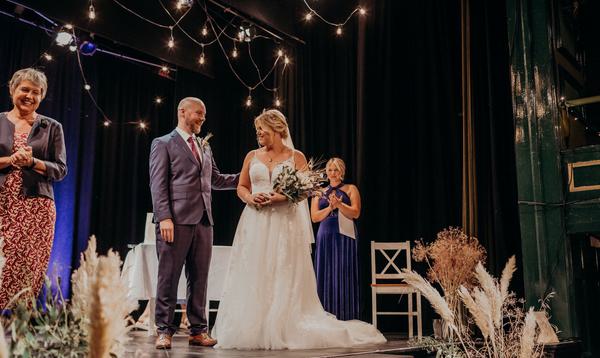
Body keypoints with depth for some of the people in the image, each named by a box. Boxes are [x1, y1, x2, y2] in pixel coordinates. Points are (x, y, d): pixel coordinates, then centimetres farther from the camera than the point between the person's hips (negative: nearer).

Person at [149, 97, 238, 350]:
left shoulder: (205, 147, 23)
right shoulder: (163, 144, 4)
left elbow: (216, 180, 23)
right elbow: (158, 184, -5)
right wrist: (164, 217, -15)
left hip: (203, 221, 6)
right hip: (176, 220, -6)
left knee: (199, 278, 7)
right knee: (169, 277, -1)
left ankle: (198, 330, 13)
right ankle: (164, 331, 7)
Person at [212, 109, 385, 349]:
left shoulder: (296, 157, 4)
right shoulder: (252, 156, 13)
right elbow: (241, 187, 14)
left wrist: (281, 197, -16)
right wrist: (250, 198, -8)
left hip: (284, 224, -3)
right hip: (255, 223, 3)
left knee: (283, 278, -3)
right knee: (252, 277, 0)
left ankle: (282, 332, 6)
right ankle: (251, 332, 8)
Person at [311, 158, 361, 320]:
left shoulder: (350, 189, 9)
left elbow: (355, 213, -3)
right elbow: (314, 217, 6)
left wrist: (339, 204, -16)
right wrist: (330, 207, -8)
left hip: (344, 237, -3)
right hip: (325, 237, 3)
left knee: (343, 276, -5)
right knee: (325, 276, 0)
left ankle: (344, 318, -1)